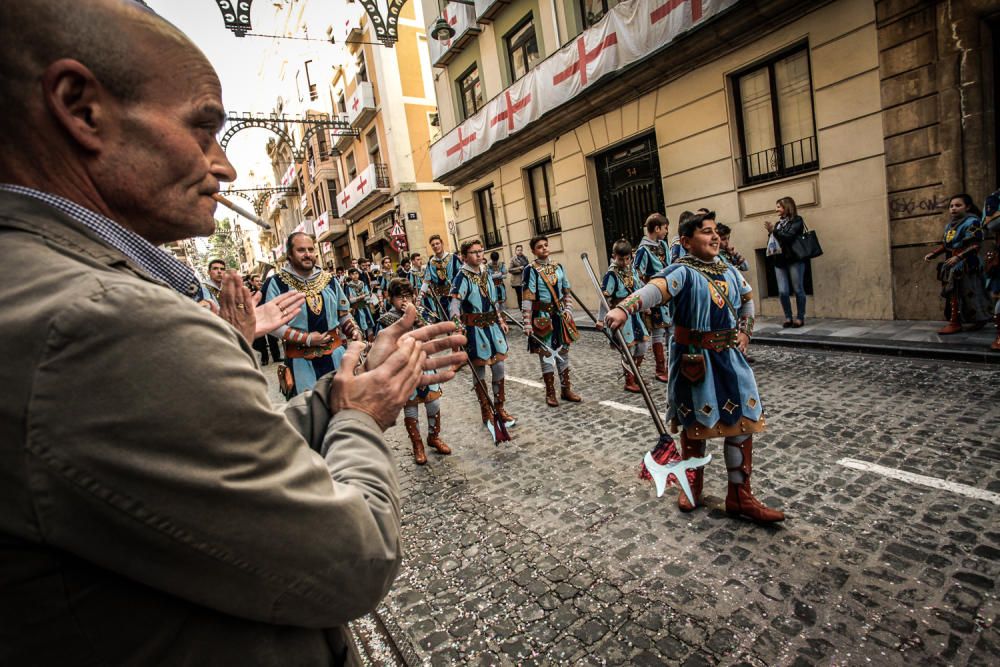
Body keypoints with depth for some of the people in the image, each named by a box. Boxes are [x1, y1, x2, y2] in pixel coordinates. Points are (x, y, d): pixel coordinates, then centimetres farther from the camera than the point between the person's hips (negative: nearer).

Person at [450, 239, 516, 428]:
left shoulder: (485, 272, 9)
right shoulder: (462, 276, -12)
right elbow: (455, 303, -24)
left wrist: (500, 320, 20)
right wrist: (457, 325, -39)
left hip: (492, 326, 6)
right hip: (475, 329, -6)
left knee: (499, 366, 9)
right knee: (479, 371, 5)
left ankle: (500, 408, 25)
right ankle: (486, 412, 21)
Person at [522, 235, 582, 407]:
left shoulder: (558, 267, 8)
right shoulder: (531, 270, -9)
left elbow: (566, 291, 15)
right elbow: (527, 298, -13)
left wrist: (568, 310, 2)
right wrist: (527, 323, -18)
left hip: (560, 315, 5)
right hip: (543, 317, -5)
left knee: (563, 351, 12)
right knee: (546, 354, 3)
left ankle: (566, 389, 25)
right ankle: (550, 393, 16)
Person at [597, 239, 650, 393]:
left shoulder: (632, 269, 6)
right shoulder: (612, 274, -15)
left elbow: (640, 289, 16)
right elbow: (605, 298, -16)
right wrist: (601, 318, -16)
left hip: (634, 312, 7)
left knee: (644, 342, 9)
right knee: (629, 347, -1)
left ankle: (635, 373, 30)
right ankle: (629, 381, 15)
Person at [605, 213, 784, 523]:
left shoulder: (729, 271, 7)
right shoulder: (683, 272, -15)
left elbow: (748, 299, 27)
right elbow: (654, 288, -37)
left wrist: (745, 332, 15)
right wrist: (623, 309, -55)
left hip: (729, 358, 6)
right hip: (694, 360, -6)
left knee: (742, 422, 7)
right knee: (695, 424, 9)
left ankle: (739, 496, 23)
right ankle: (693, 484, 33)